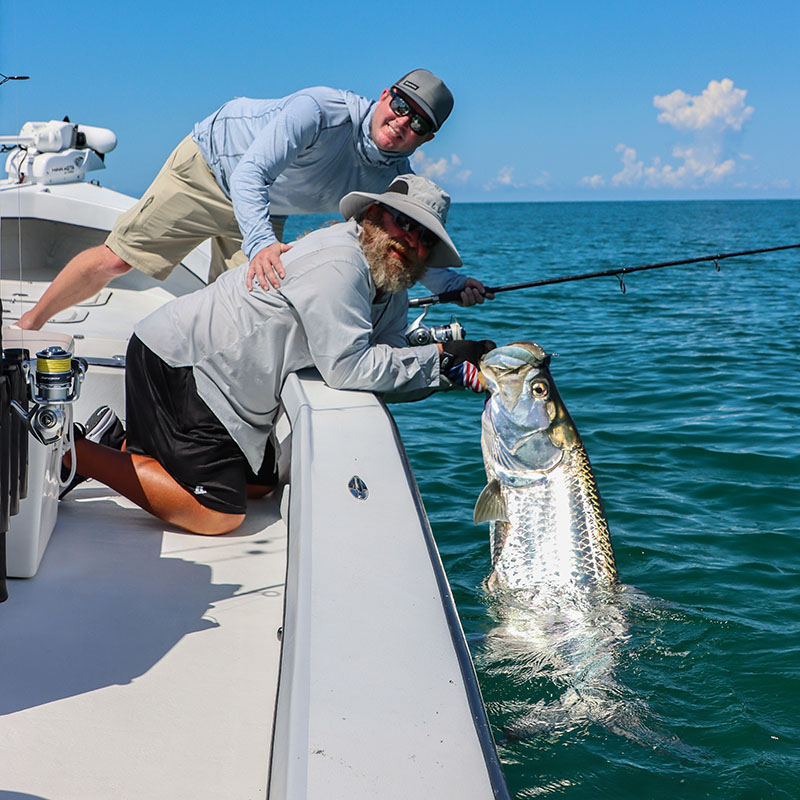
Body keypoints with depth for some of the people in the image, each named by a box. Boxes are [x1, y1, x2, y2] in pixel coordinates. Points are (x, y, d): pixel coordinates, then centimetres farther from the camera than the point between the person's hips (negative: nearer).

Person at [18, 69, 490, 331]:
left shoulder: (396, 180, -16)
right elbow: (250, 174, -42)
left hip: (267, 212, 5)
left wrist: (455, 285, -19)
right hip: (210, 165, -5)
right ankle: (29, 324, 14)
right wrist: (259, 243, -58)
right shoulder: (321, 111, -35)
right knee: (116, 258, -4)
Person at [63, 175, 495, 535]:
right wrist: (438, 357, -23)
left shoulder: (391, 296, 9)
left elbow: (387, 370, -1)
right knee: (217, 514, -13)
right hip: (176, 362, -11)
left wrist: (457, 371, -17)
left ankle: (133, 445, 24)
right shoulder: (338, 262, -24)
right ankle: (77, 451, -5)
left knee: (259, 483, 21)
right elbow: (346, 368, -29)